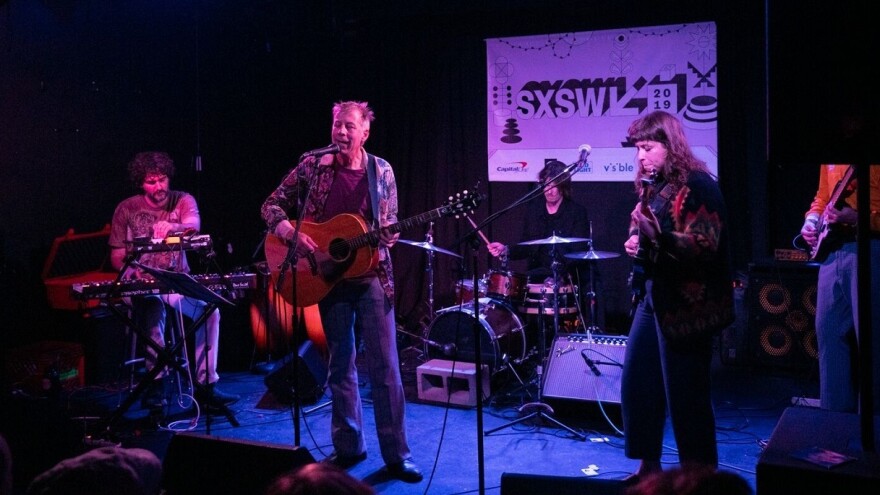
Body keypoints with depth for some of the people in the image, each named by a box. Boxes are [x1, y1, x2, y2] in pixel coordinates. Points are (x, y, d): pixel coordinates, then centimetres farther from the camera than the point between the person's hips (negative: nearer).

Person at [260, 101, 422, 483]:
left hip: (371, 278, 0)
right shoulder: (312, 167, 0)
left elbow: (390, 225, 7)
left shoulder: (381, 171, 1)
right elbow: (272, 206, 3)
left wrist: (389, 238, -16)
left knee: (385, 367, 0)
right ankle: (348, 447, 24)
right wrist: (292, 235, -14)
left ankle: (396, 454, 9)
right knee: (340, 366, 11)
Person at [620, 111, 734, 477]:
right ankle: (649, 465, 25)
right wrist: (635, 240, 4)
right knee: (636, 382, 11)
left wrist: (659, 236, -32)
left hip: (686, 304, -9)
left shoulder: (697, 185, -13)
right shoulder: (653, 185, 12)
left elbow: (706, 245, -20)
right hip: (653, 297, 9)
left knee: (684, 393, -2)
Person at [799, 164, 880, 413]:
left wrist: (855, 217, -26)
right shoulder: (830, 165, 13)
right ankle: (835, 411, 22)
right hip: (832, 248, 8)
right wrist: (812, 219, 9)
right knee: (828, 330, 11)